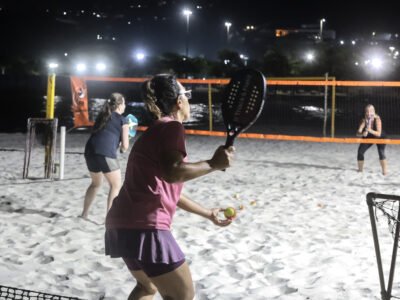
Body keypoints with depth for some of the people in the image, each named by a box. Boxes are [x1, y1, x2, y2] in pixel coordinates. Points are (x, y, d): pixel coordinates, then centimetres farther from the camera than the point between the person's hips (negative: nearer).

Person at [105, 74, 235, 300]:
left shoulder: (156, 131, 23)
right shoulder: (171, 126, -4)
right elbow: (173, 173, -24)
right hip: (144, 226, -10)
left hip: (123, 224, 10)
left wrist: (208, 213, 34)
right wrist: (214, 164, -14)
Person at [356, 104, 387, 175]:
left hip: (379, 138, -3)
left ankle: (385, 171, -18)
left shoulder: (377, 119, -32)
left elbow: (379, 134, -37)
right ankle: (360, 169, 16)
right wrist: (362, 133, -53)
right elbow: (358, 133, -30)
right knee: (360, 152, -6)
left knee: (381, 152, -25)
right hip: (368, 138, 3)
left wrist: (370, 130, -54)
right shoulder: (364, 120, -25)